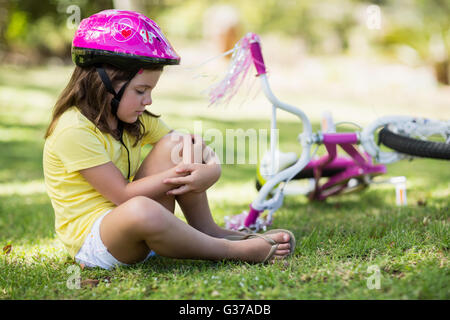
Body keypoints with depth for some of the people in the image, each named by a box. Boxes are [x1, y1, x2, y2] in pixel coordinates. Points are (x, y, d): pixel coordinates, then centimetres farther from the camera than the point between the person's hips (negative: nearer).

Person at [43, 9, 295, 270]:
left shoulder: (137, 119, 6)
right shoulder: (73, 131, -20)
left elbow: (203, 153, 4)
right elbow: (123, 195, -22)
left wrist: (210, 172, -20)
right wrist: (179, 174, -23)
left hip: (137, 230, 8)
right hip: (91, 242, -7)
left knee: (174, 145, -7)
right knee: (140, 209, -41)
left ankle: (206, 229, -4)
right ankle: (229, 250, -23)